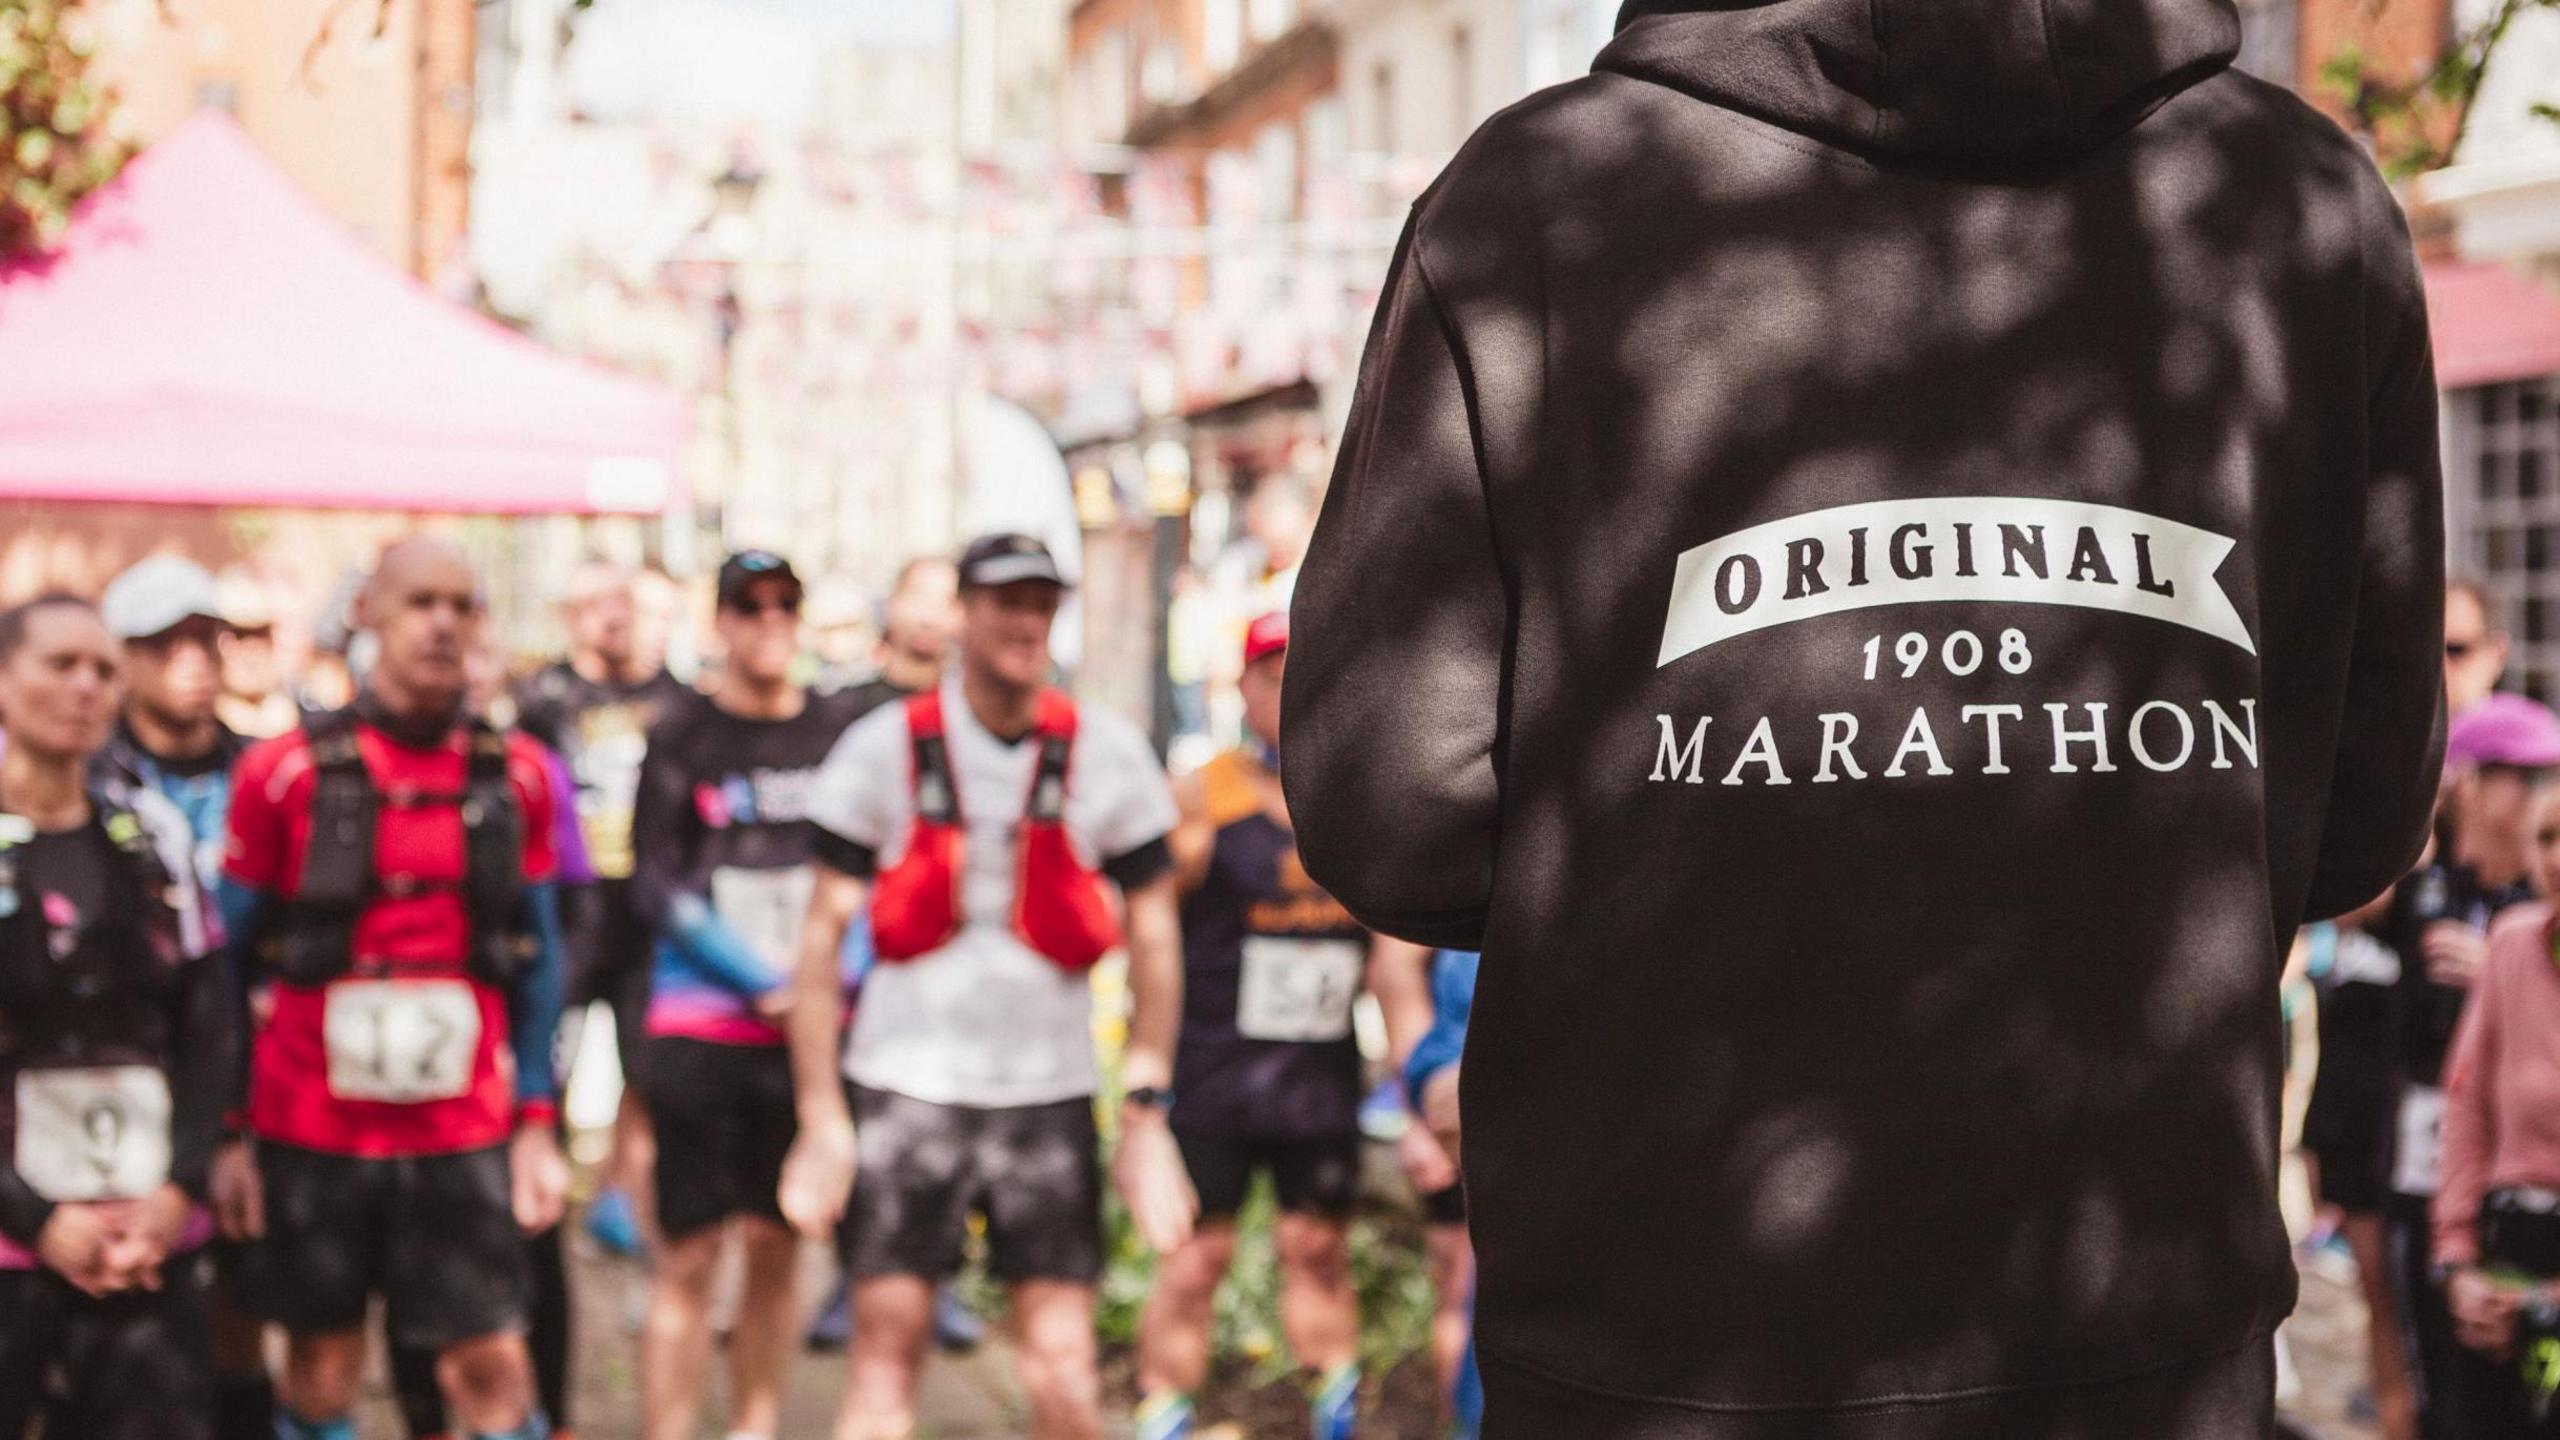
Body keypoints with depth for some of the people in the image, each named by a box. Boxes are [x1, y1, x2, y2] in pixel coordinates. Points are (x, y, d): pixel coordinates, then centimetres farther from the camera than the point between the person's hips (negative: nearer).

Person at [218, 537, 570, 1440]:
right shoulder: (285, 772, -4)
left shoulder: (514, 775, 3)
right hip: (311, 1126, -1)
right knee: (322, 1366, 8)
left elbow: (538, 957, 9)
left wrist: (538, 1122, 5)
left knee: (492, 1364, -2)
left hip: (464, 1133, 1)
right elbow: (231, 962, 2)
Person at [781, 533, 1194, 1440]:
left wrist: (1146, 1110, 2)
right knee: (884, 1355, -4)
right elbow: (824, 931, 2)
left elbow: (1153, 935, 8)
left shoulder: (1107, 755, 3)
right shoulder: (884, 750, 0)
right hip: (906, 1086, -1)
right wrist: (821, 1118, -4)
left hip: (1051, 1094, 1)